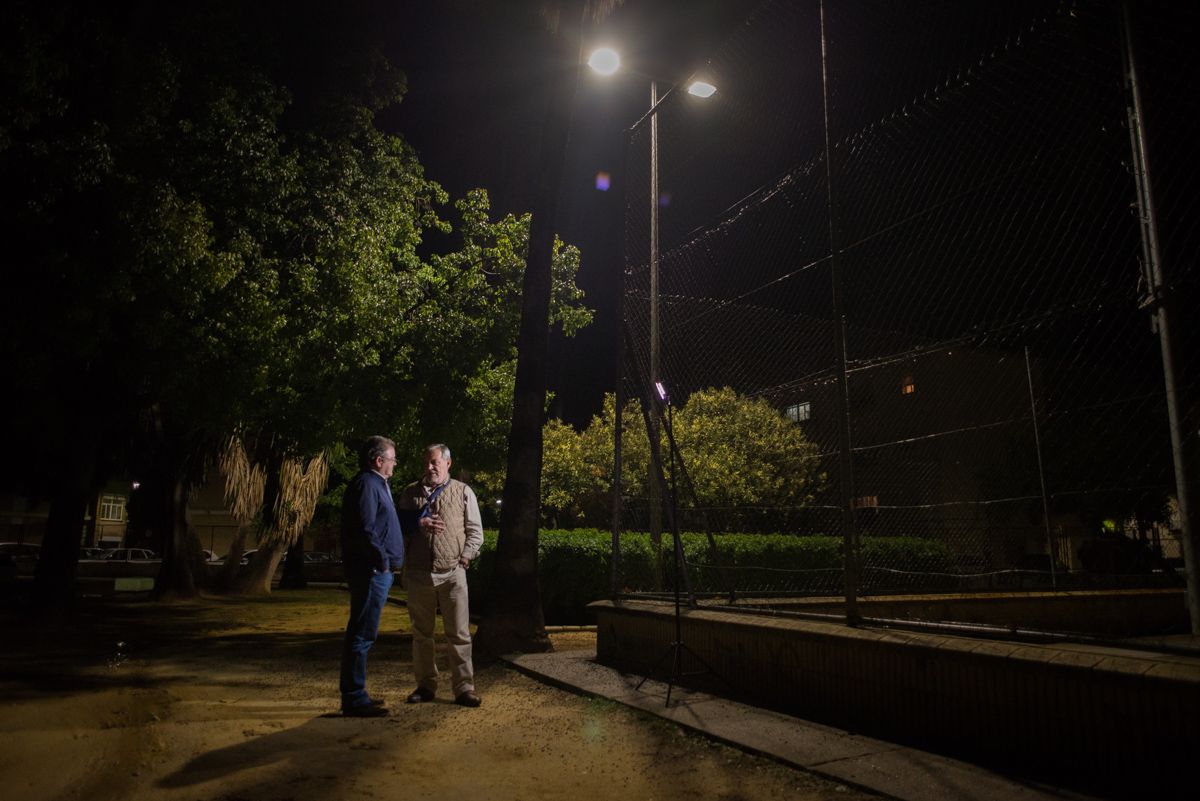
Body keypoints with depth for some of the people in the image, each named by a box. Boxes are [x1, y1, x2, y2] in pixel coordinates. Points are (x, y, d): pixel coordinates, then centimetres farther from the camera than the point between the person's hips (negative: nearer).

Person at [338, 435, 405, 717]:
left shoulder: (376, 484, 20)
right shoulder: (366, 484, -13)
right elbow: (365, 530, -23)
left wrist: (389, 561, 17)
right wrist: (383, 559, -18)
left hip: (377, 571, 11)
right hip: (371, 571, -11)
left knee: (362, 634, 15)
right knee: (362, 634, -6)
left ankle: (354, 694, 24)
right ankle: (354, 699, -1)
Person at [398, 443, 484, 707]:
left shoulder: (463, 492, 4)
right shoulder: (410, 493, 10)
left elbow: (475, 532, 4)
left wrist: (464, 559, -7)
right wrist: (419, 524, -10)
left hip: (452, 574, -2)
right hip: (418, 573, 2)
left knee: (459, 634, -1)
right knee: (421, 633, 11)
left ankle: (464, 688, 6)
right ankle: (425, 685, 23)